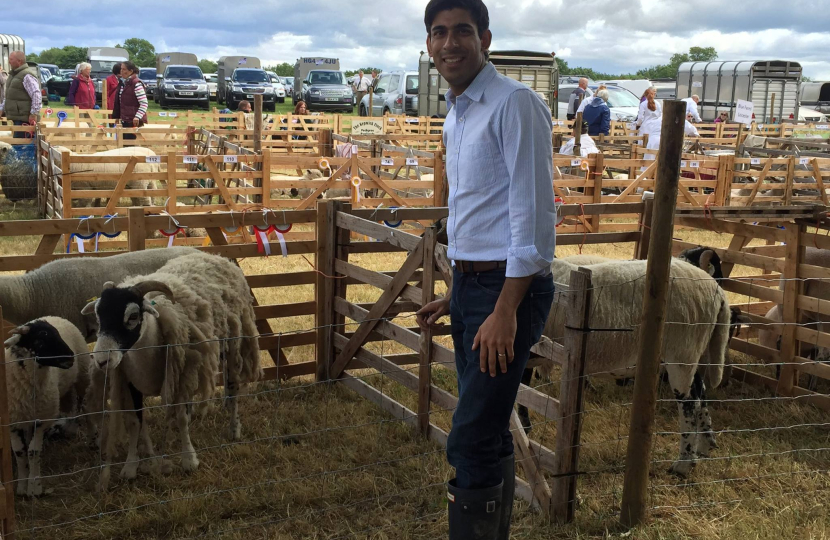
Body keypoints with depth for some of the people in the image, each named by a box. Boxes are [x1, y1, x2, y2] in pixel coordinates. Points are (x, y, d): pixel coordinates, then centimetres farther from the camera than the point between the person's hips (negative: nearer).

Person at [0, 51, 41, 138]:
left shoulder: (27, 76, -14)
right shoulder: (13, 75, 18)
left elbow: (37, 95, -23)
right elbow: (8, 95, 27)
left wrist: (34, 114, -25)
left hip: (25, 119, -10)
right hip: (17, 117, 10)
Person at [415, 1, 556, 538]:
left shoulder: (514, 104, -11)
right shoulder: (455, 116, 16)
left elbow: (533, 214, -17)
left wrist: (505, 311, -22)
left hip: (508, 288, -9)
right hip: (469, 282, 9)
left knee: (472, 444, -9)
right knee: (491, 436, 16)